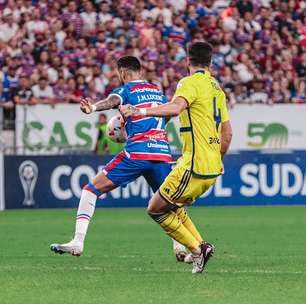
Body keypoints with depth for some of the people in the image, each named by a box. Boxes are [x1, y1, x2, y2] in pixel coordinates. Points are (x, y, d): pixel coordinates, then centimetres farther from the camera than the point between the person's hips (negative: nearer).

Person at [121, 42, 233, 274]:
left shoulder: (191, 83, -8)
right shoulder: (217, 88, 17)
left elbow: (175, 107, -31)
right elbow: (227, 133, 21)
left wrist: (139, 112, -40)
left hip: (195, 165, -9)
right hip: (213, 167, 9)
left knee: (156, 209, 0)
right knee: (173, 207, 21)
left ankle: (196, 248, -4)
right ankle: (200, 245, 9)